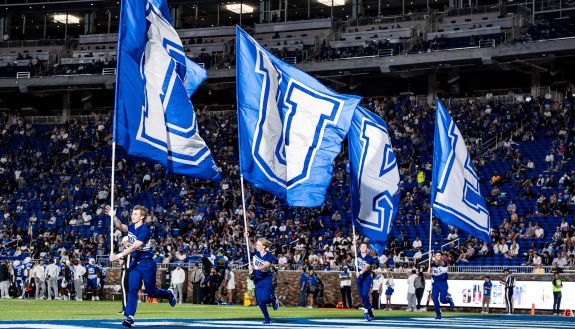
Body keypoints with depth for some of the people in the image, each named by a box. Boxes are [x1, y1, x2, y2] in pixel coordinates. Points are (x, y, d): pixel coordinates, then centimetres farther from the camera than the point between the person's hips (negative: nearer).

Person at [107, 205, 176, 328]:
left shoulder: (144, 230, -20)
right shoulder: (131, 227, 5)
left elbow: (134, 247, -29)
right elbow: (121, 227, -12)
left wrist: (119, 255, -38)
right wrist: (113, 217, -30)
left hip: (147, 264, -6)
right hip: (135, 263, 6)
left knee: (151, 292, 8)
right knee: (132, 289, -9)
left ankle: (169, 294, 38)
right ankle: (129, 317, -14)